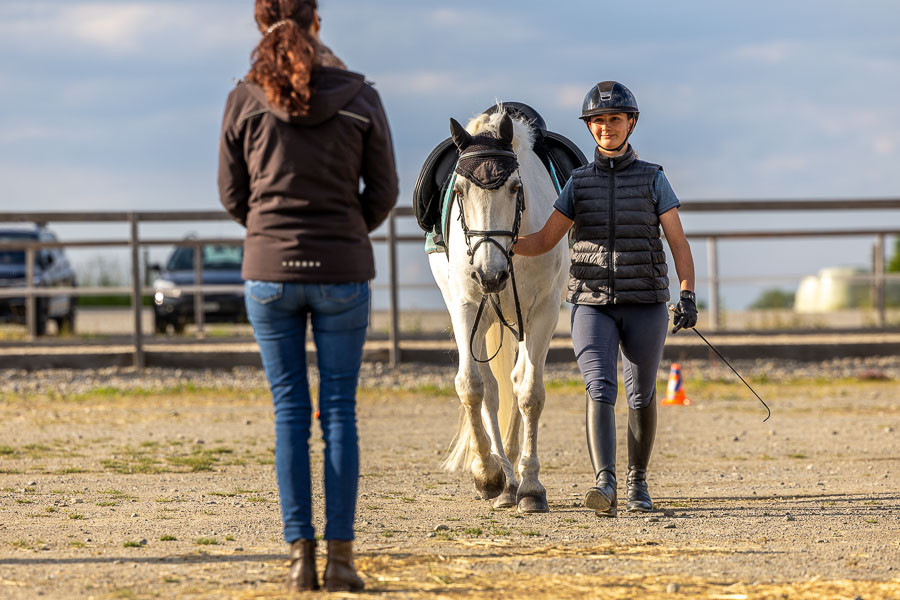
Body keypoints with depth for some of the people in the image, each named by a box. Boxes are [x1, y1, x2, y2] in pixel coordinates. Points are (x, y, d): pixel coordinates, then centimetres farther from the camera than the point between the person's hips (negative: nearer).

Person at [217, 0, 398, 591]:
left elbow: (233, 194, 5)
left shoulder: (245, 100, -4)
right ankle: (341, 557, 0)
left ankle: (301, 554, 2)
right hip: (343, 275, 0)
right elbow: (384, 190, 3)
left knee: (290, 413, 7)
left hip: (270, 272, 0)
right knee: (339, 411, 5)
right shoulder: (360, 98, -4)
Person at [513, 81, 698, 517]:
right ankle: (604, 483, -28)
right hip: (593, 304, 0)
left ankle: (638, 483, 25)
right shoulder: (579, 183, 9)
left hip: (645, 304, 0)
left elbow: (678, 242, 2)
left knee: (641, 396, 8)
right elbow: (543, 242, 11)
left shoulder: (653, 180, 4)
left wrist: (688, 295, -11)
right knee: (599, 389, -17)